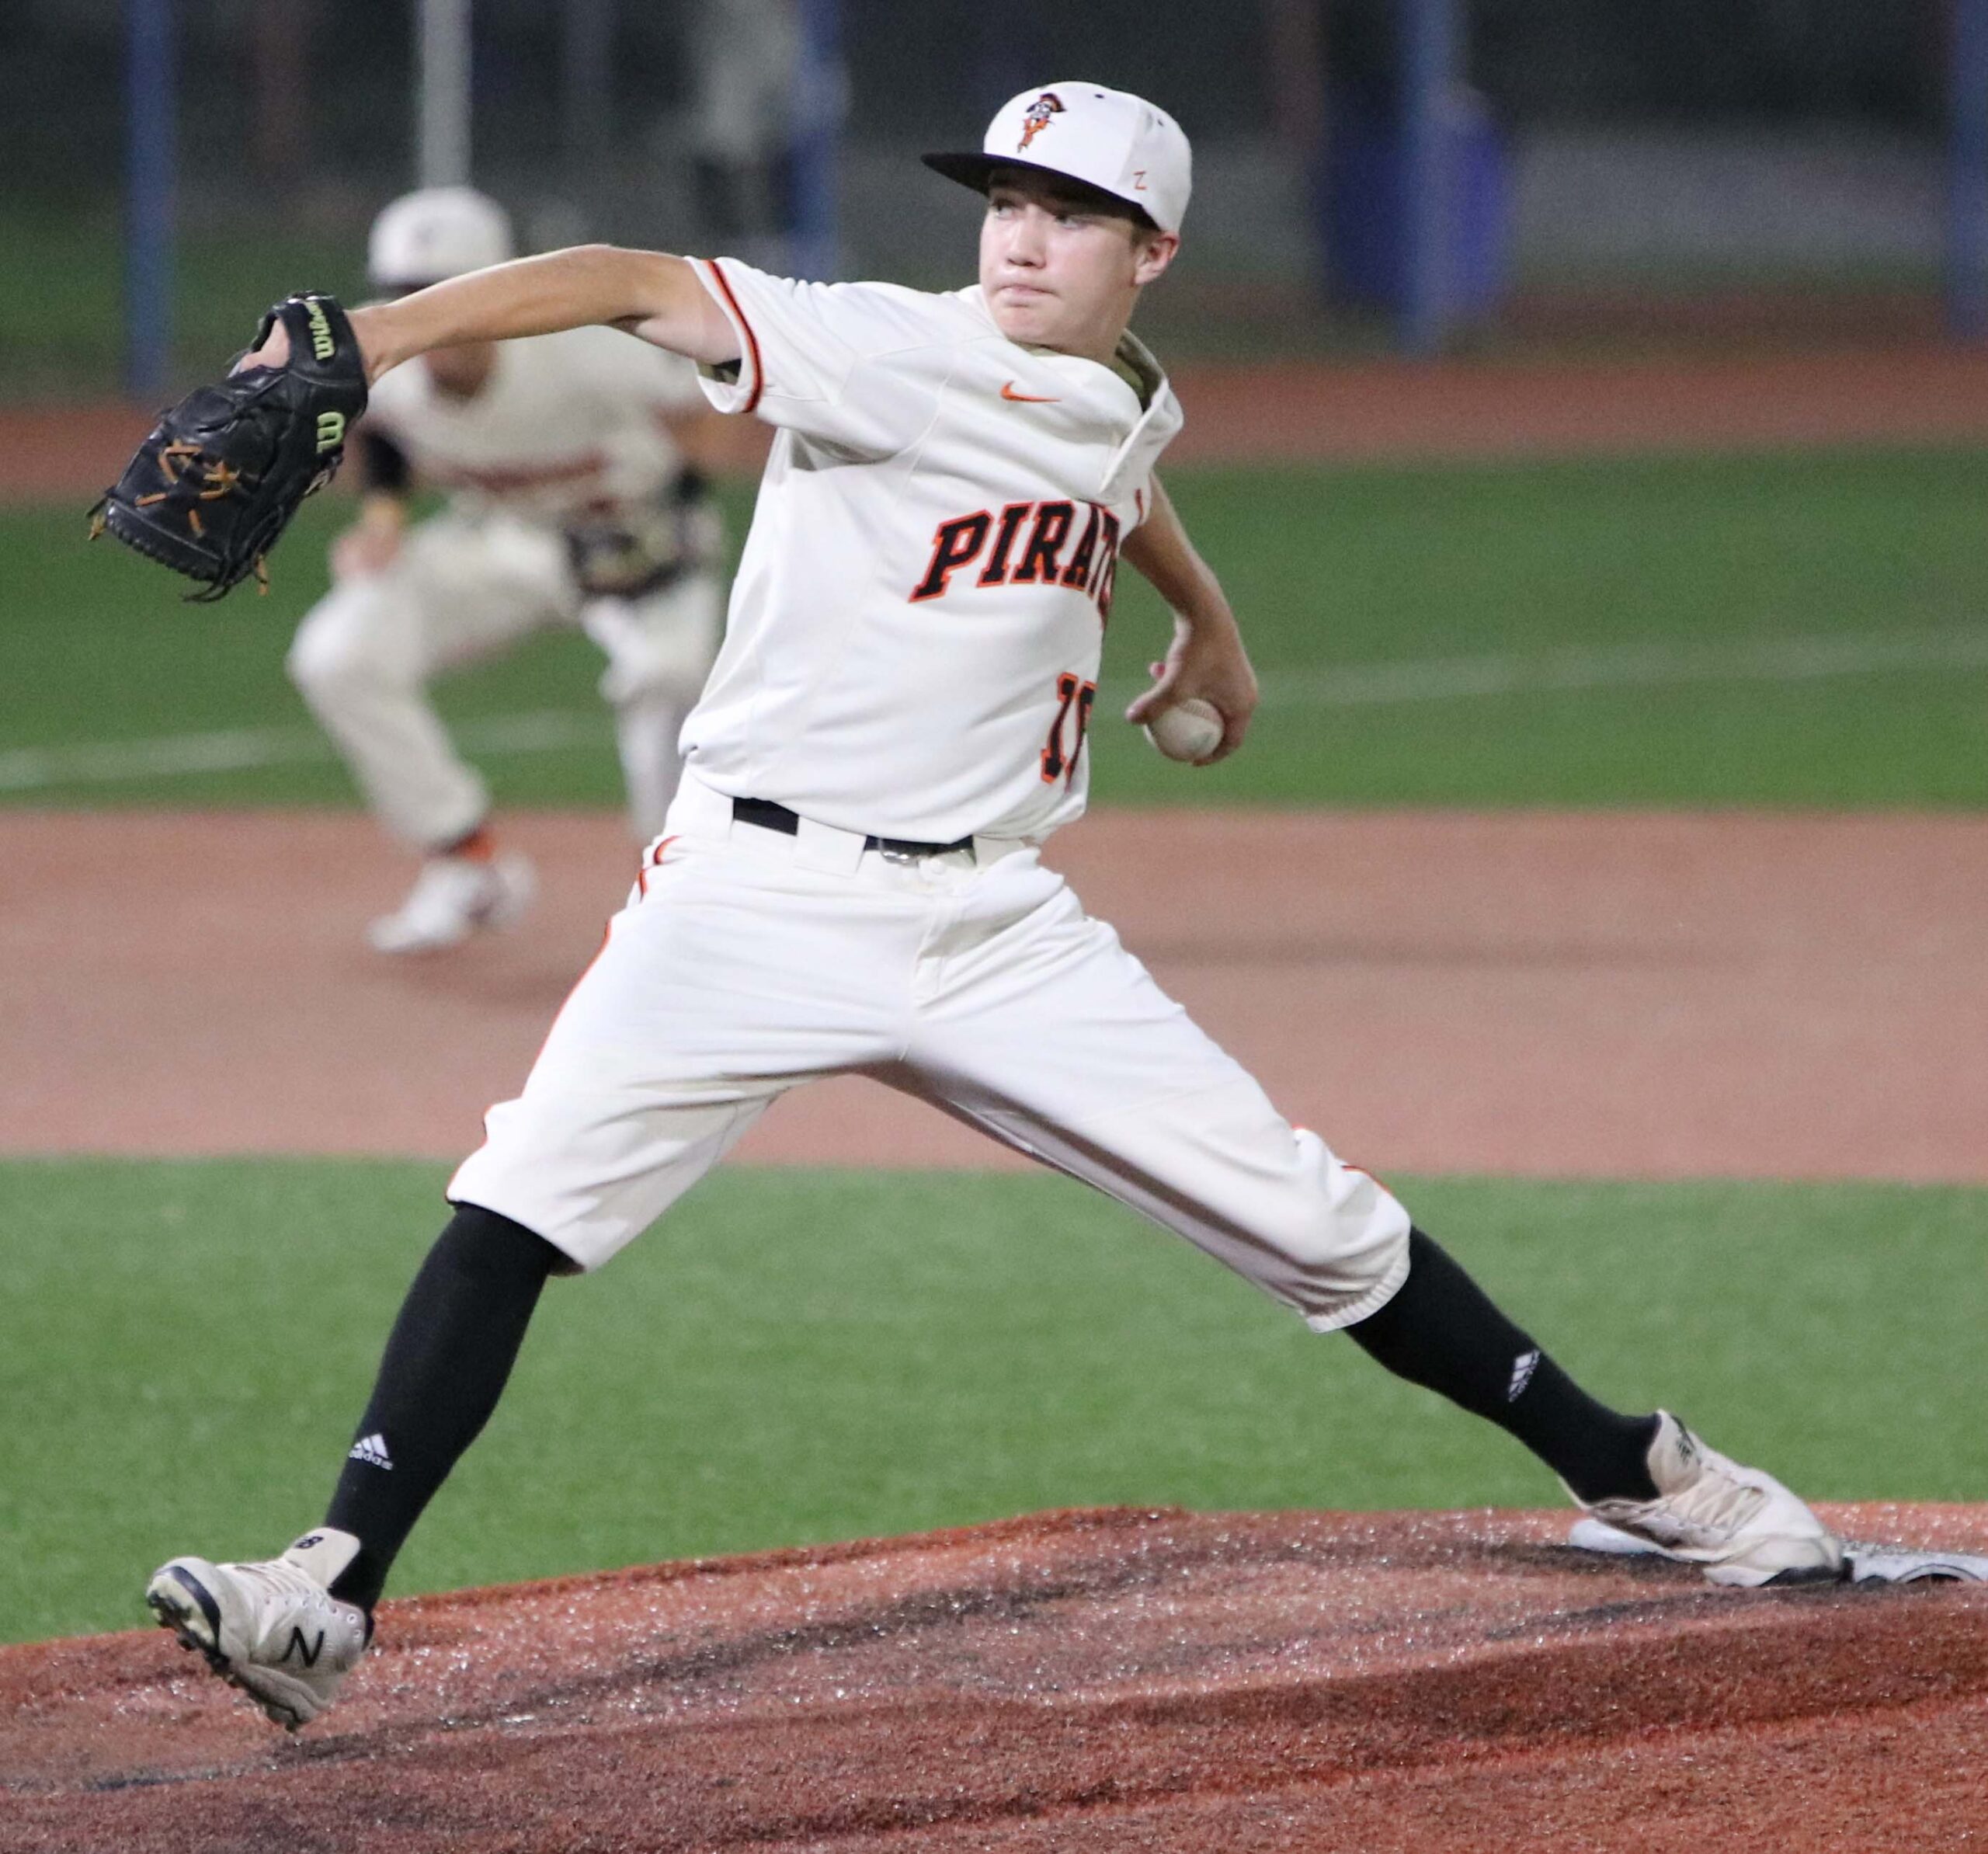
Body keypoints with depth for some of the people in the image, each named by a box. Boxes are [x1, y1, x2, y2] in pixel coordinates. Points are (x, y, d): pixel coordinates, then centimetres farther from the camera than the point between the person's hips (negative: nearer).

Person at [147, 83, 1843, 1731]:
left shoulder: (1129, 403, 7)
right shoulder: (891, 354, -14)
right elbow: (641, 286, -27)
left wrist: (1207, 618, 52)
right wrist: (378, 332, -41)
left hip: (994, 923, 5)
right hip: (761, 896, -5)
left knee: (1319, 1223, 5)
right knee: (525, 1197, -25)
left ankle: (1634, 1476, 23)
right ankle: (330, 1598, -24)